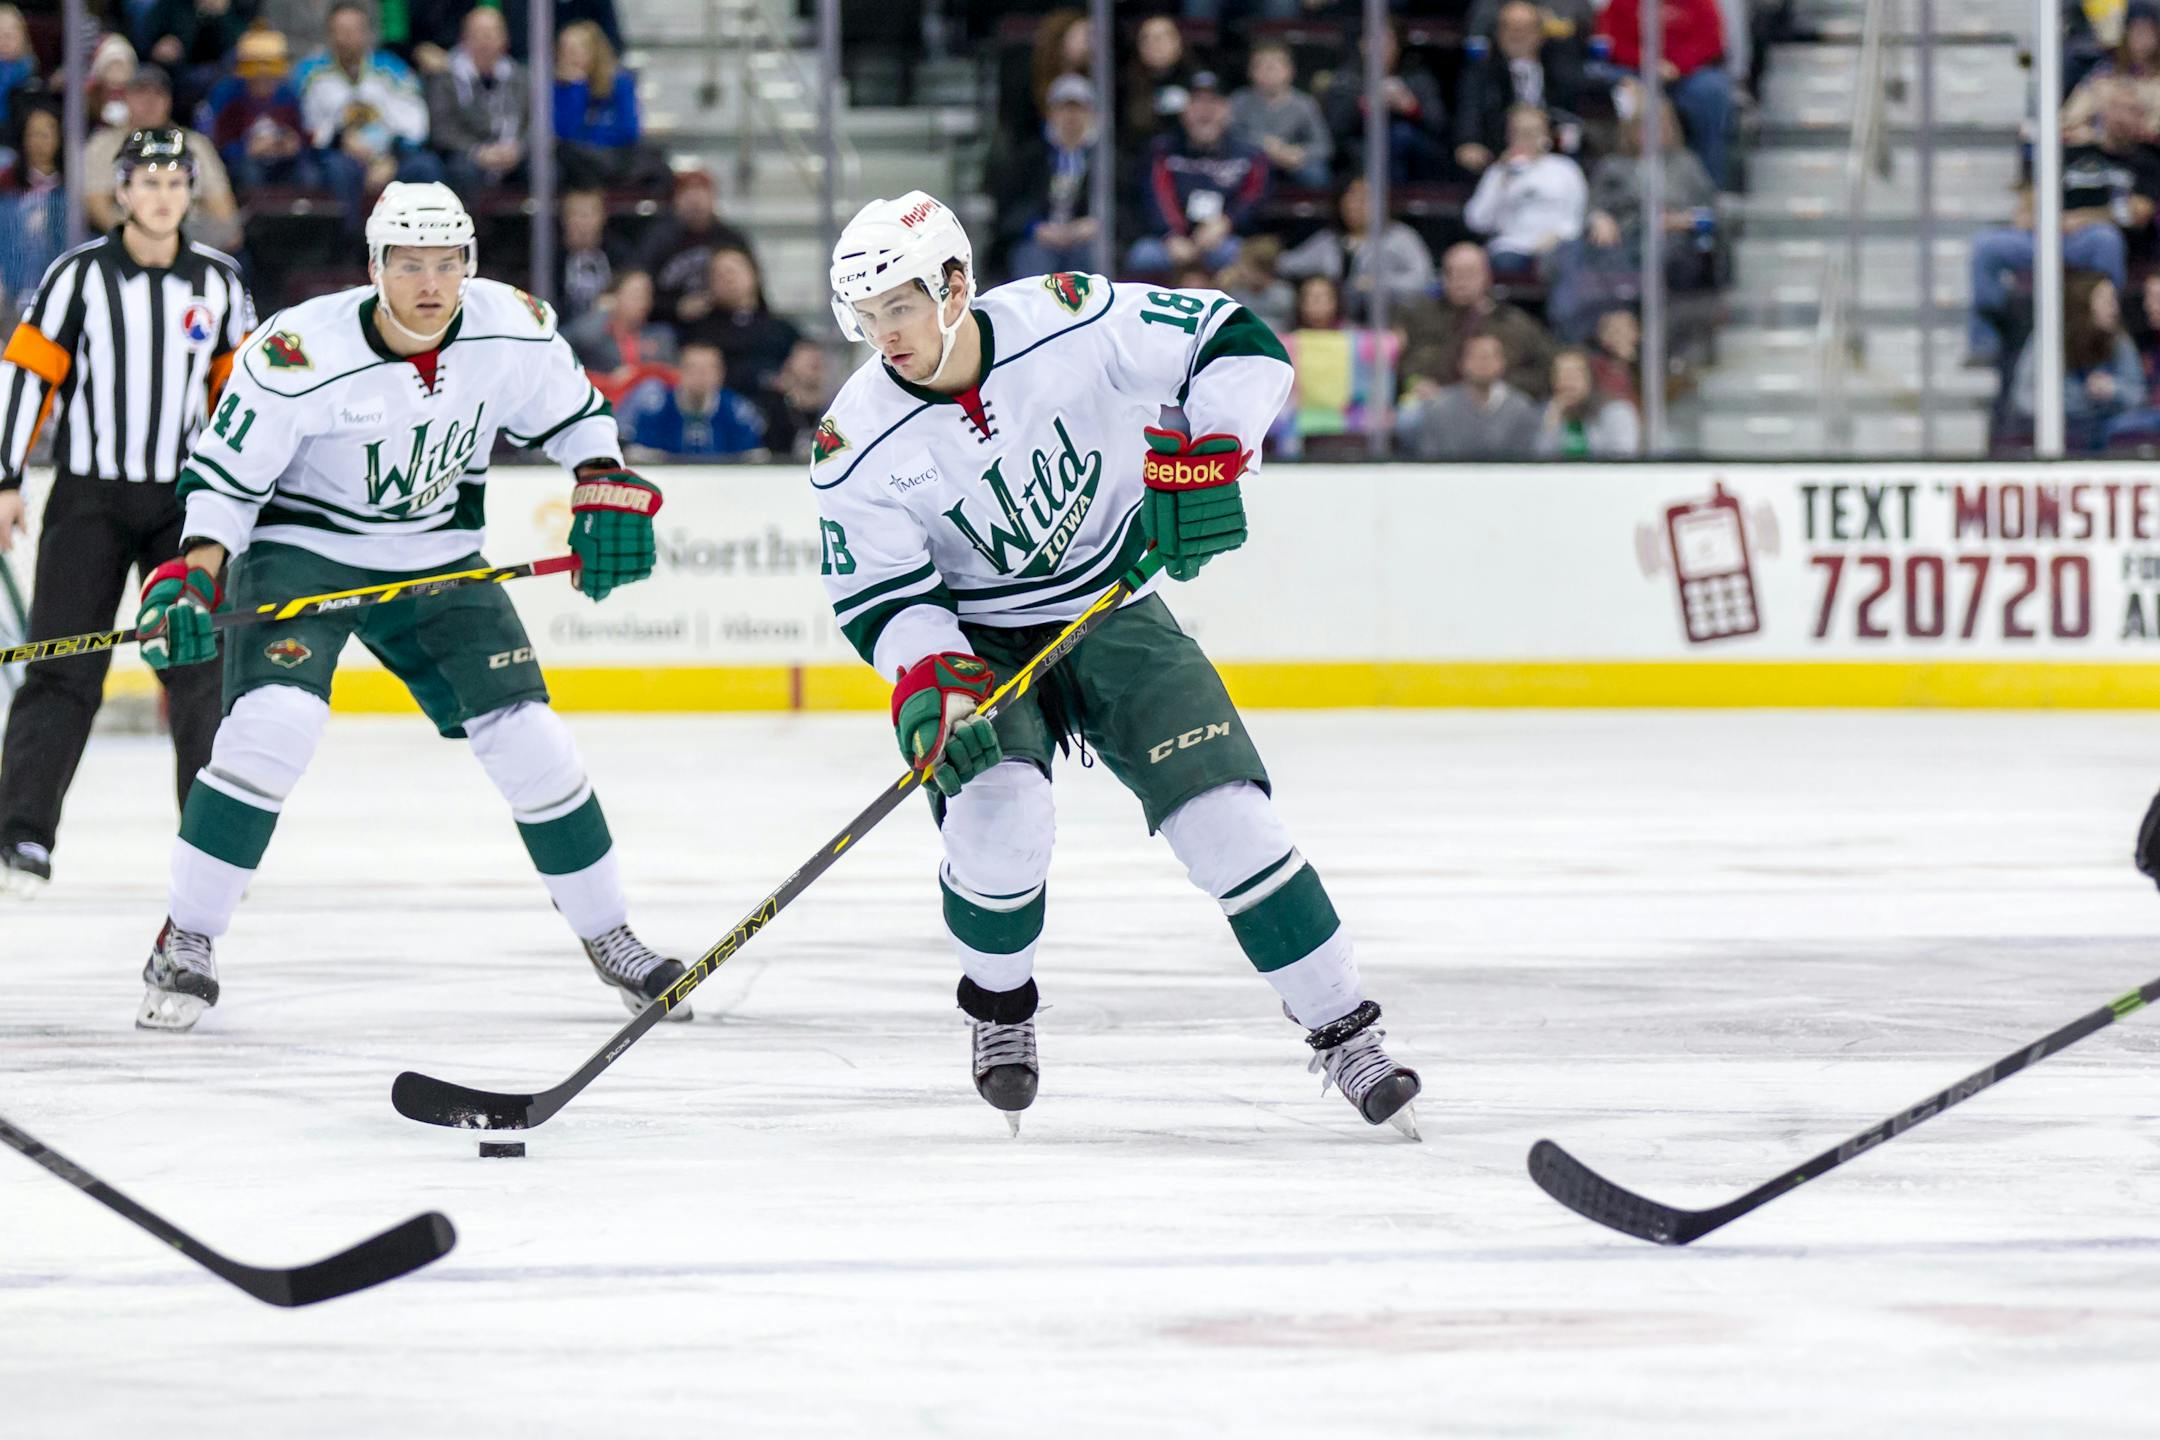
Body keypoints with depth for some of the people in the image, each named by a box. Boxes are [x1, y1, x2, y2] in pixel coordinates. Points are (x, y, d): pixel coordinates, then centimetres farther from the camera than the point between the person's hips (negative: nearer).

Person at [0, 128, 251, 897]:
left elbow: (239, 387, 12)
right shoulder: (80, 276, -6)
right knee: (64, 668, -6)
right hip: (89, 496, -3)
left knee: (203, 669, -1)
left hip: (186, 500, 3)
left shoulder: (218, 282, 4)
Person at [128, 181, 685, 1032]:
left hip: (435, 558, 4)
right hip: (300, 549, -4)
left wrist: (607, 490, -8)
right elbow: (225, 473, -16)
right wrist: (195, 576, -28)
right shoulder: (300, 354, -26)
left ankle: (608, 936, 17)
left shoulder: (514, 330, -13)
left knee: (527, 737, -2)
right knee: (275, 721, -26)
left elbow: (572, 413, 7)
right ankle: (184, 946, -13)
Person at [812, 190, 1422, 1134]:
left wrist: (1208, 455, -24)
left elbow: (1237, 343, -10)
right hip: (976, 638, 0)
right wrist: (932, 682, -30)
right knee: (1001, 806, -26)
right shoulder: (860, 445, -17)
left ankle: (1343, 1031, 0)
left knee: (1226, 815, -11)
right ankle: (997, 1009, 3)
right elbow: (880, 595, -12)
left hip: (1113, 611, 1)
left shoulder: (1072, 324, -19)